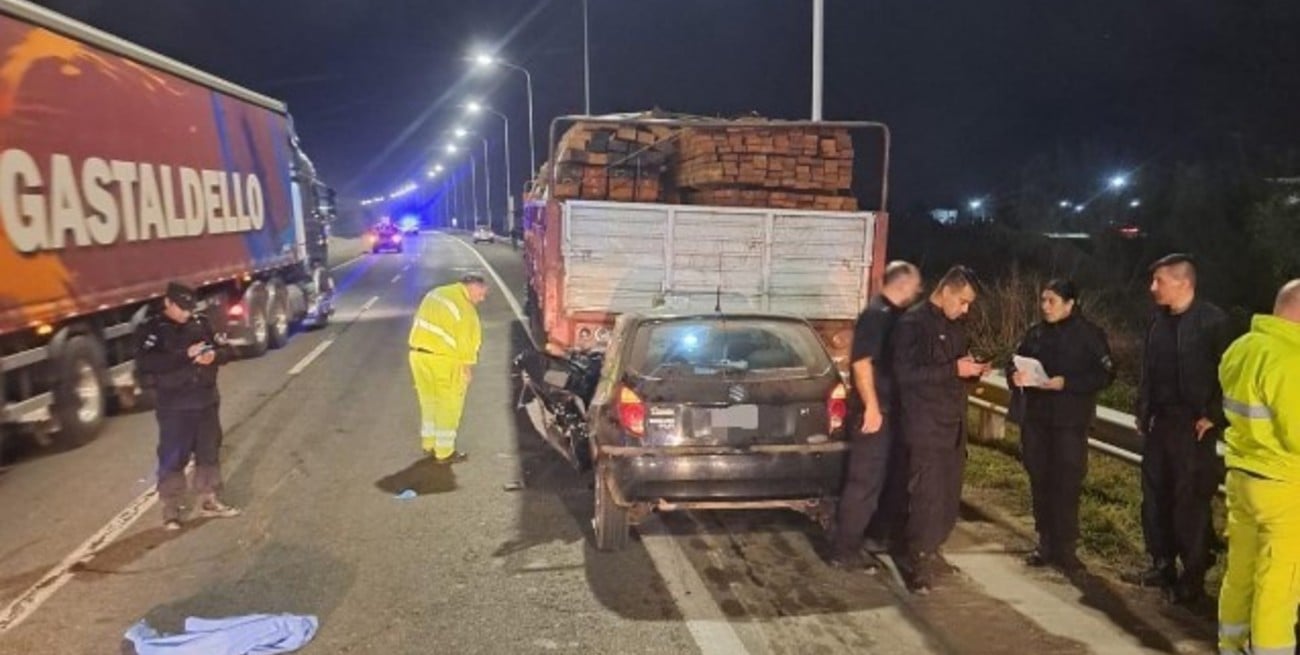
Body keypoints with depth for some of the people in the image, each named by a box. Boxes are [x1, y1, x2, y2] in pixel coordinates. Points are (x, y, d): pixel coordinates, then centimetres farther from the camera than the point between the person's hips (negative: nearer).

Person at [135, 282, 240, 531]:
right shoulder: (151, 329, -9)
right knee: (172, 459, 1)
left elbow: (225, 349, 9)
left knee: (209, 454, 13)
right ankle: (171, 511, 12)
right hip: (174, 406, -5)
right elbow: (147, 364, -22)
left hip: (206, 400, 5)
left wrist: (214, 355, -15)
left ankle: (208, 502, 26)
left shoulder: (201, 323, 6)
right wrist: (185, 355, -28)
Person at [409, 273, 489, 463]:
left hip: (418, 353, 8)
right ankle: (444, 452, 12)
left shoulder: (437, 293, 12)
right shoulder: (465, 308, -14)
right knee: (448, 406, 5)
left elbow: (421, 322, 14)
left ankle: (429, 443, 32)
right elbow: (466, 341, -14)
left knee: (429, 401, 21)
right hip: (442, 359, -8)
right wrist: (468, 366, -7)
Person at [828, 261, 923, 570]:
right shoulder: (876, 314, -15)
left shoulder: (889, 314, 14)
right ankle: (843, 550, 2)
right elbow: (861, 362, -22)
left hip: (886, 410, 10)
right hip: (873, 411, -10)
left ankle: (861, 538, 29)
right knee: (864, 481, -5)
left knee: (875, 478, 17)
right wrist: (871, 407, -24)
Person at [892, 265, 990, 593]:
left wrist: (973, 369, 3)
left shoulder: (955, 326, 15)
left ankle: (928, 551, 26)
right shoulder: (913, 323, -12)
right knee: (927, 496, -6)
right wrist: (954, 369, -22)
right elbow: (905, 374, -21)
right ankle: (917, 563, 4)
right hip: (926, 427, -8)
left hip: (953, 424, 8)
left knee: (949, 496, 12)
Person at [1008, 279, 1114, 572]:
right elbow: (1015, 363, 16)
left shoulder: (1089, 334, -4)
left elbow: (1105, 374, -8)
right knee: (1040, 482, 8)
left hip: (1070, 421, -4)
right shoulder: (1035, 333, 10)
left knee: (1066, 485, -3)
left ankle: (1065, 548, 7)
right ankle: (1046, 544, 18)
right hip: (1036, 419, 5)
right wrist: (1016, 375, -8)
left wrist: (1066, 383, -20)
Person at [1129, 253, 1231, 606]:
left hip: (1192, 425, -7)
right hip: (1159, 422, 7)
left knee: (1191, 502, 0)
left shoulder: (1212, 321, -12)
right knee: (1155, 496, 12)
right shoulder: (1159, 320, 9)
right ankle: (1162, 565, 24)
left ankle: (1193, 578, 11)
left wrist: (1212, 416, -13)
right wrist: (1143, 411, 12)